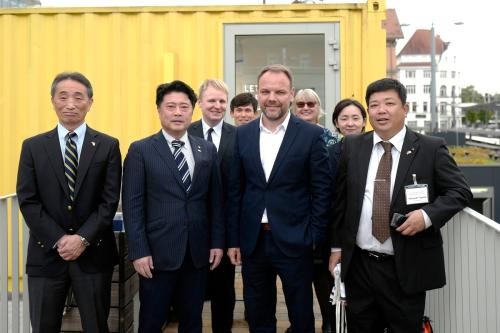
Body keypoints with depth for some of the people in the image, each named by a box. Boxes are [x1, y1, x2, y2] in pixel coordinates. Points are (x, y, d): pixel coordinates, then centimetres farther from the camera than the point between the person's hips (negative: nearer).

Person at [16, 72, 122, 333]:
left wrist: (83, 238, -13)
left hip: (94, 254, 0)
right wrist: (59, 240, -11)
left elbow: (110, 200, -4)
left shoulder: (108, 146, 2)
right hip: (47, 253, 1)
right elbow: (27, 201, -1)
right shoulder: (33, 146, 5)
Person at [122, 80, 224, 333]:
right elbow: (132, 205, -6)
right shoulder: (141, 150, -3)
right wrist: (138, 252, -12)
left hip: (198, 252, 3)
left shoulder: (207, 150, 8)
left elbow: (215, 200, 10)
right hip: (157, 252, -3)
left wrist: (217, 242, 5)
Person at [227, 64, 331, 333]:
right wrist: (233, 240, 5)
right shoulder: (242, 134, 5)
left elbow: (321, 190, -4)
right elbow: (235, 191, 6)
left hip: (294, 241, -3)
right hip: (252, 241, 3)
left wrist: (314, 238, -7)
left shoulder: (311, 135, -5)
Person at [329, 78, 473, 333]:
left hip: (407, 268, -2)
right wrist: (336, 245, 9)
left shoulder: (431, 148, -4)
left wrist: (428, 215, -19)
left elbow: (461, 191, -3)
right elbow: (340, 199, 9)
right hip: (358, 265, 3)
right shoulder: (352, 146, 4)